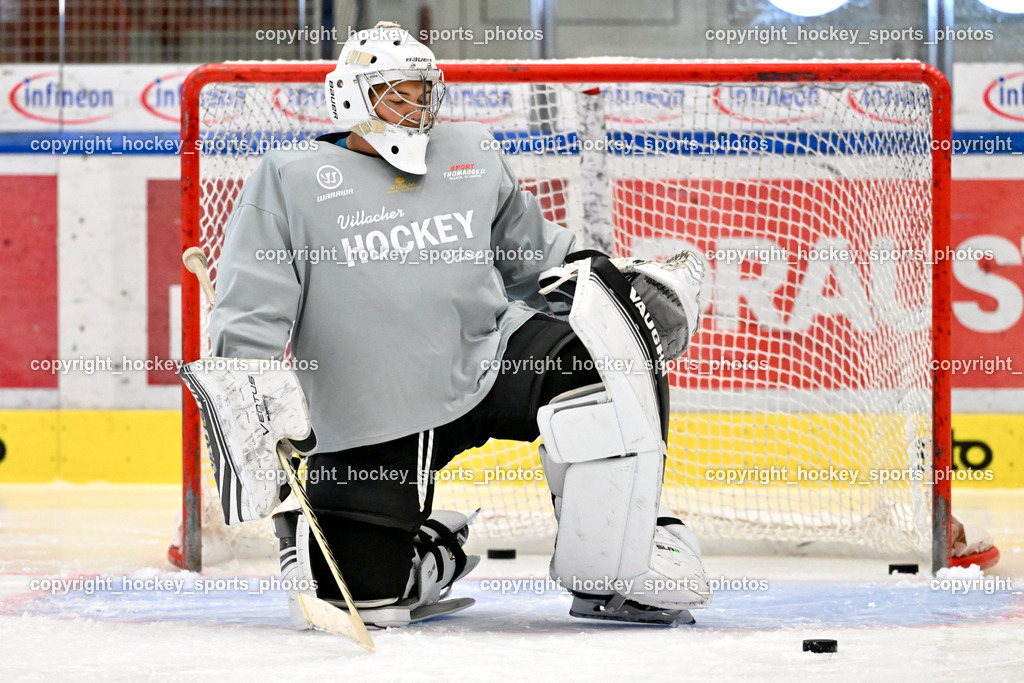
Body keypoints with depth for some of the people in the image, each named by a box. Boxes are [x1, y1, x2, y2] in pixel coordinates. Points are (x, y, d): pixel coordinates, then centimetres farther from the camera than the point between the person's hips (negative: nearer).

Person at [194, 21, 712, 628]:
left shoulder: (474, 156, 13)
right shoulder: (292, 180, 0)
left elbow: (537, 254, 23)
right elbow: (250, 311, -5)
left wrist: (624, 283, 8)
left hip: (488, 363, 2)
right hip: (370, 428, -2)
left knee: (595, 355, -28)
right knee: (355, 599, -13)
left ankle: (610, 573, -20)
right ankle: (435, 558, 25)